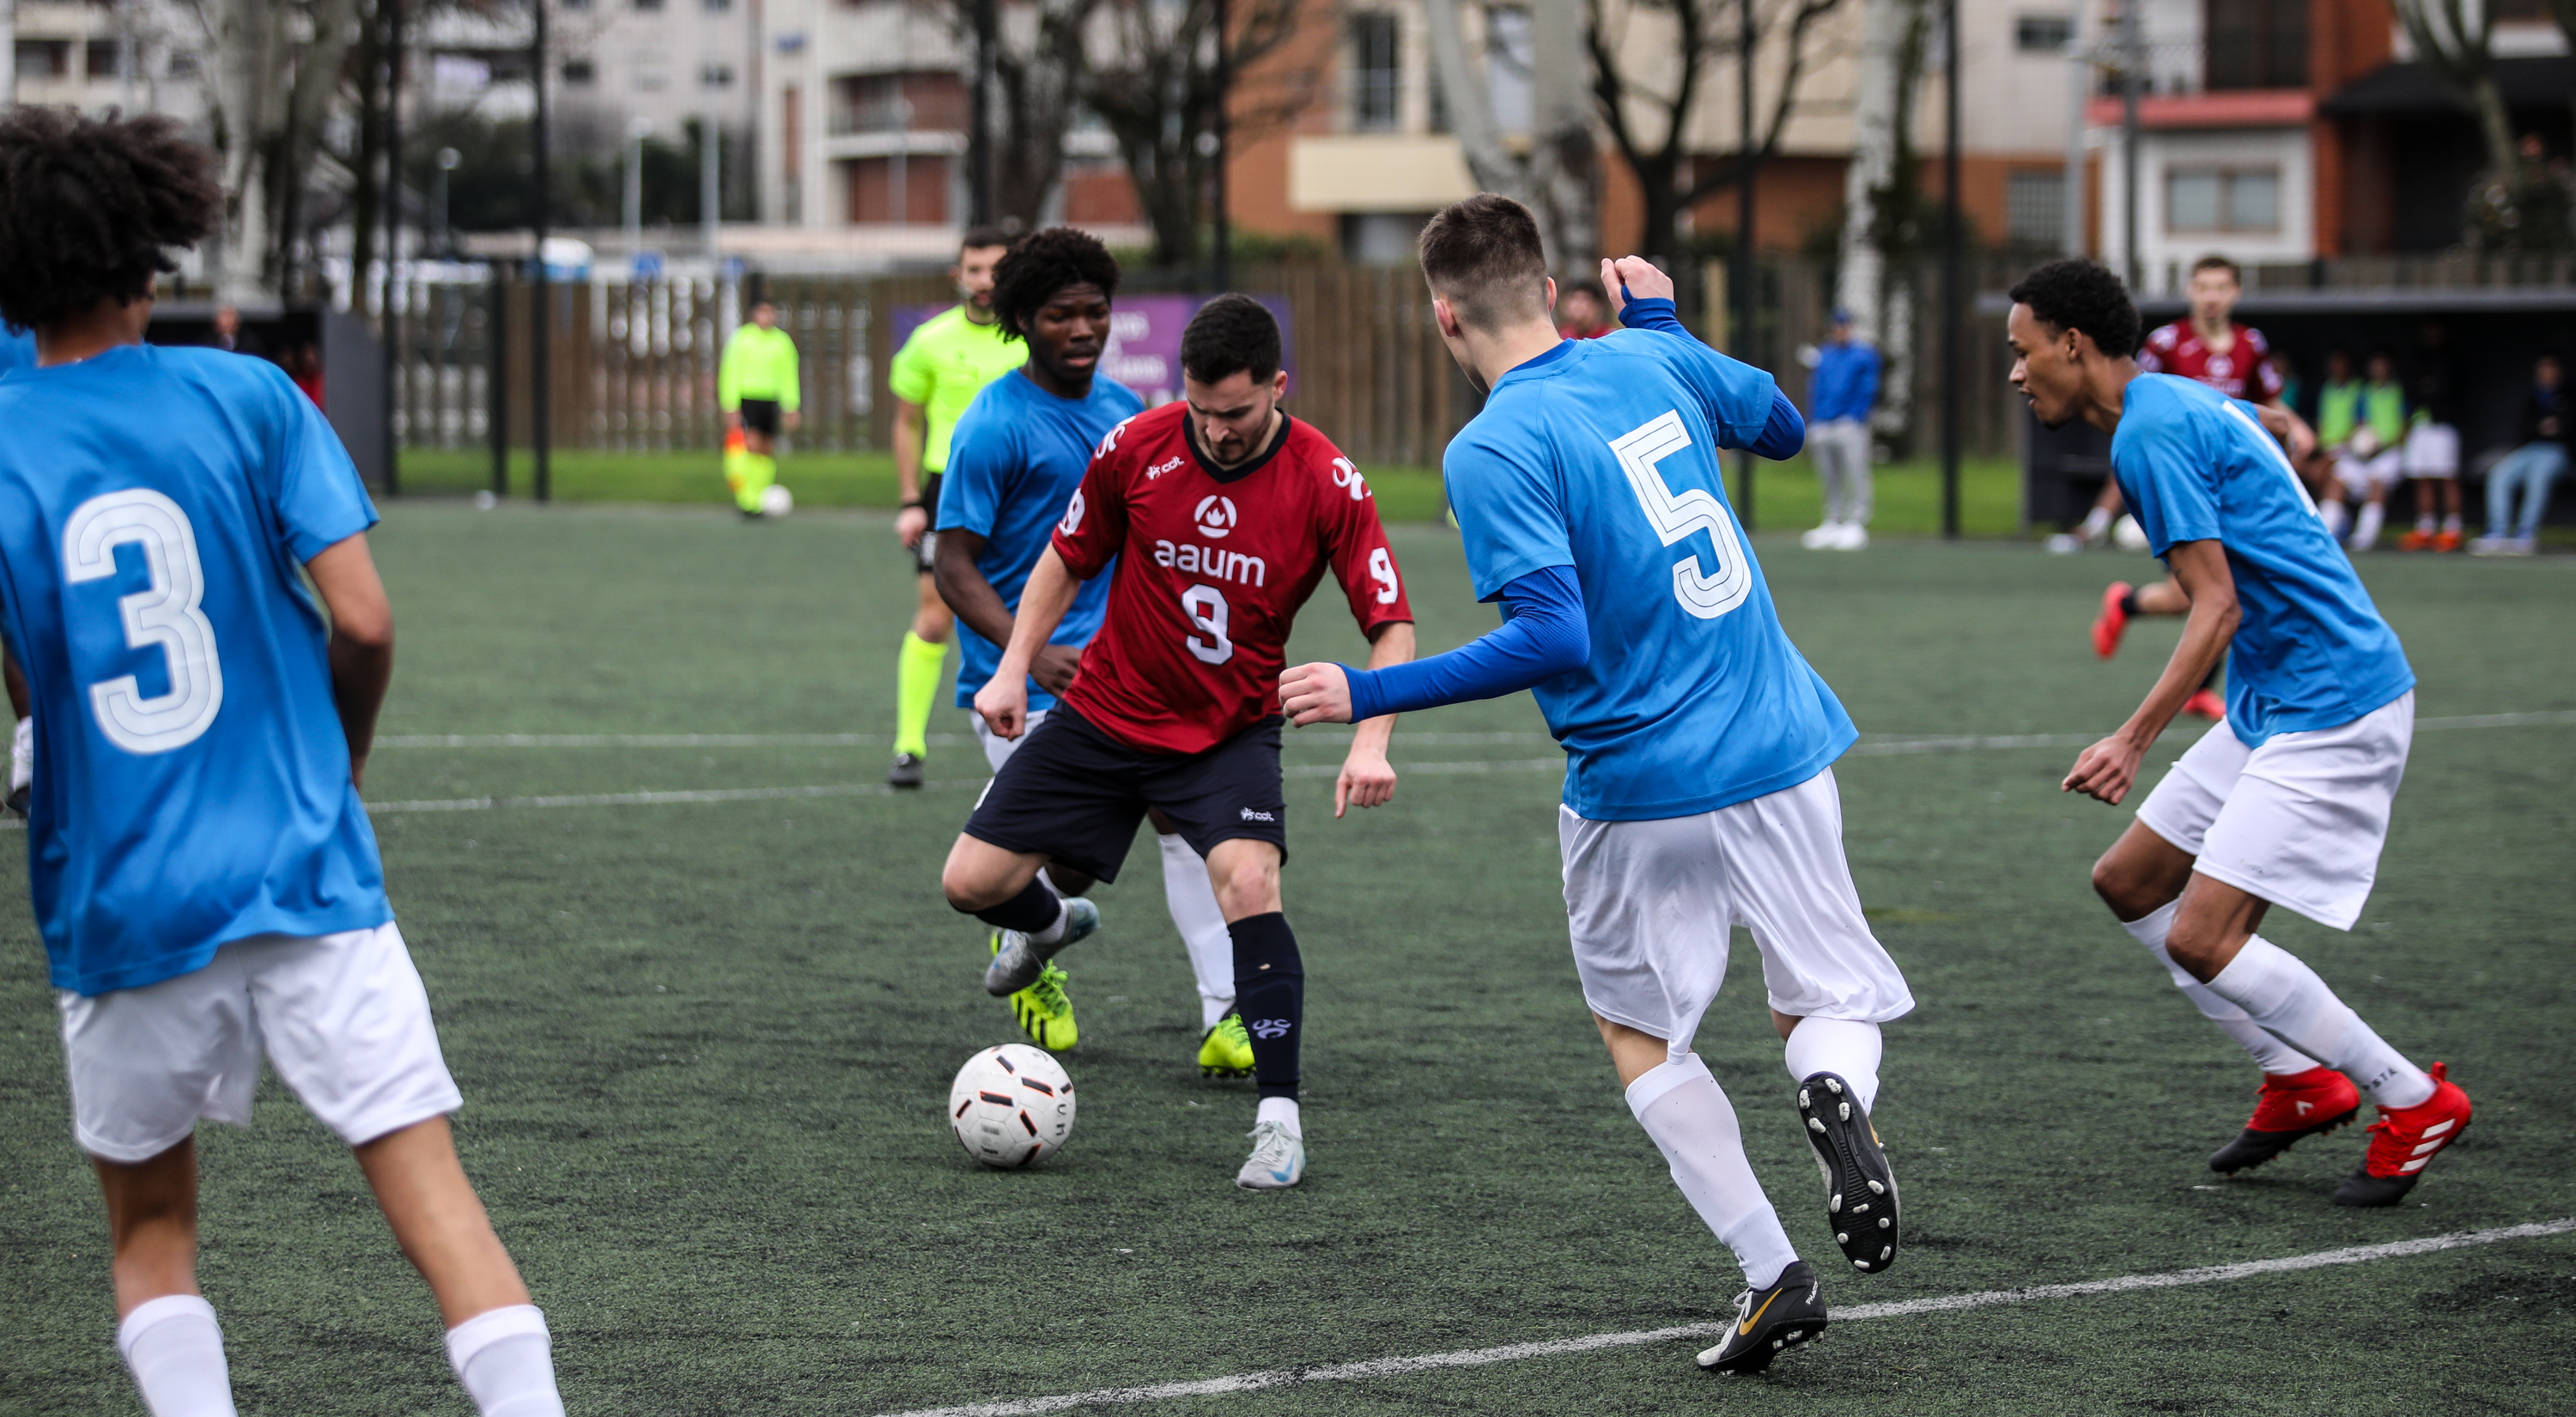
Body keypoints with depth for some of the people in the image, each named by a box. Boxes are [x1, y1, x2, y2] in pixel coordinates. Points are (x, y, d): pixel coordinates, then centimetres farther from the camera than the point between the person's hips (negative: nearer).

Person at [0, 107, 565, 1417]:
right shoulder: (248, 399, -2)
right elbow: (362, 619, -6)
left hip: (119, 905, 1)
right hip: (305, 875, -1)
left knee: (148, 1226, 19)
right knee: (431, 1191, -4)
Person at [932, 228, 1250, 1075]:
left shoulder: (1126, 411, 9)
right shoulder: (993, 427, -12)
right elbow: (956, 568, -15)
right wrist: (1031, 656, -28)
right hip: (1019, 681, -5)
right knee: (1072, 864, -5)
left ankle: (1226, 1019, -15)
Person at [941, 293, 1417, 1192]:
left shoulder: (1327, 483, -17)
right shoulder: (1136, 448, -12)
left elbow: (1390, 623, -14)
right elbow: (1066, 561, 4)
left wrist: (1370, 742, -29)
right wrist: (1015, 668, -6)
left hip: (1232, 734, -2)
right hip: (1102, 714, 2)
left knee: (1248, 881, -28)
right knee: (971, 883, 0)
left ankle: (1279, 1118, -19)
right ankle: (1052, 925, 39)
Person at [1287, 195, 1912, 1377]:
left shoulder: (1492, 450, -15)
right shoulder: (1654, 363, 4)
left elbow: (1554, 640, -23)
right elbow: (1783, 429, 24)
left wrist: (1370, 696, -18)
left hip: (1644, 785, -4)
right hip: (1786, 750, 4)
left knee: (1638, 1031, 18)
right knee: (1829, 1005, 18)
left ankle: (1771, 1276, 7)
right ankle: (1836, 1091, -20)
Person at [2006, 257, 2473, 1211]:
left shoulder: (2150, 433, -16)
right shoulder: (2191, 405, 13)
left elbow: (2218, 607, -21)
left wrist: (2135, 739, -24)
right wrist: (2168, 591, 38)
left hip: (2331, 708, -11)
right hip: (2272, 703, 11)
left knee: (2202, 939, -14)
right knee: (2129, 884, 14)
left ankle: (2415, 1101, -2)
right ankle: (2301, 1081, 19)